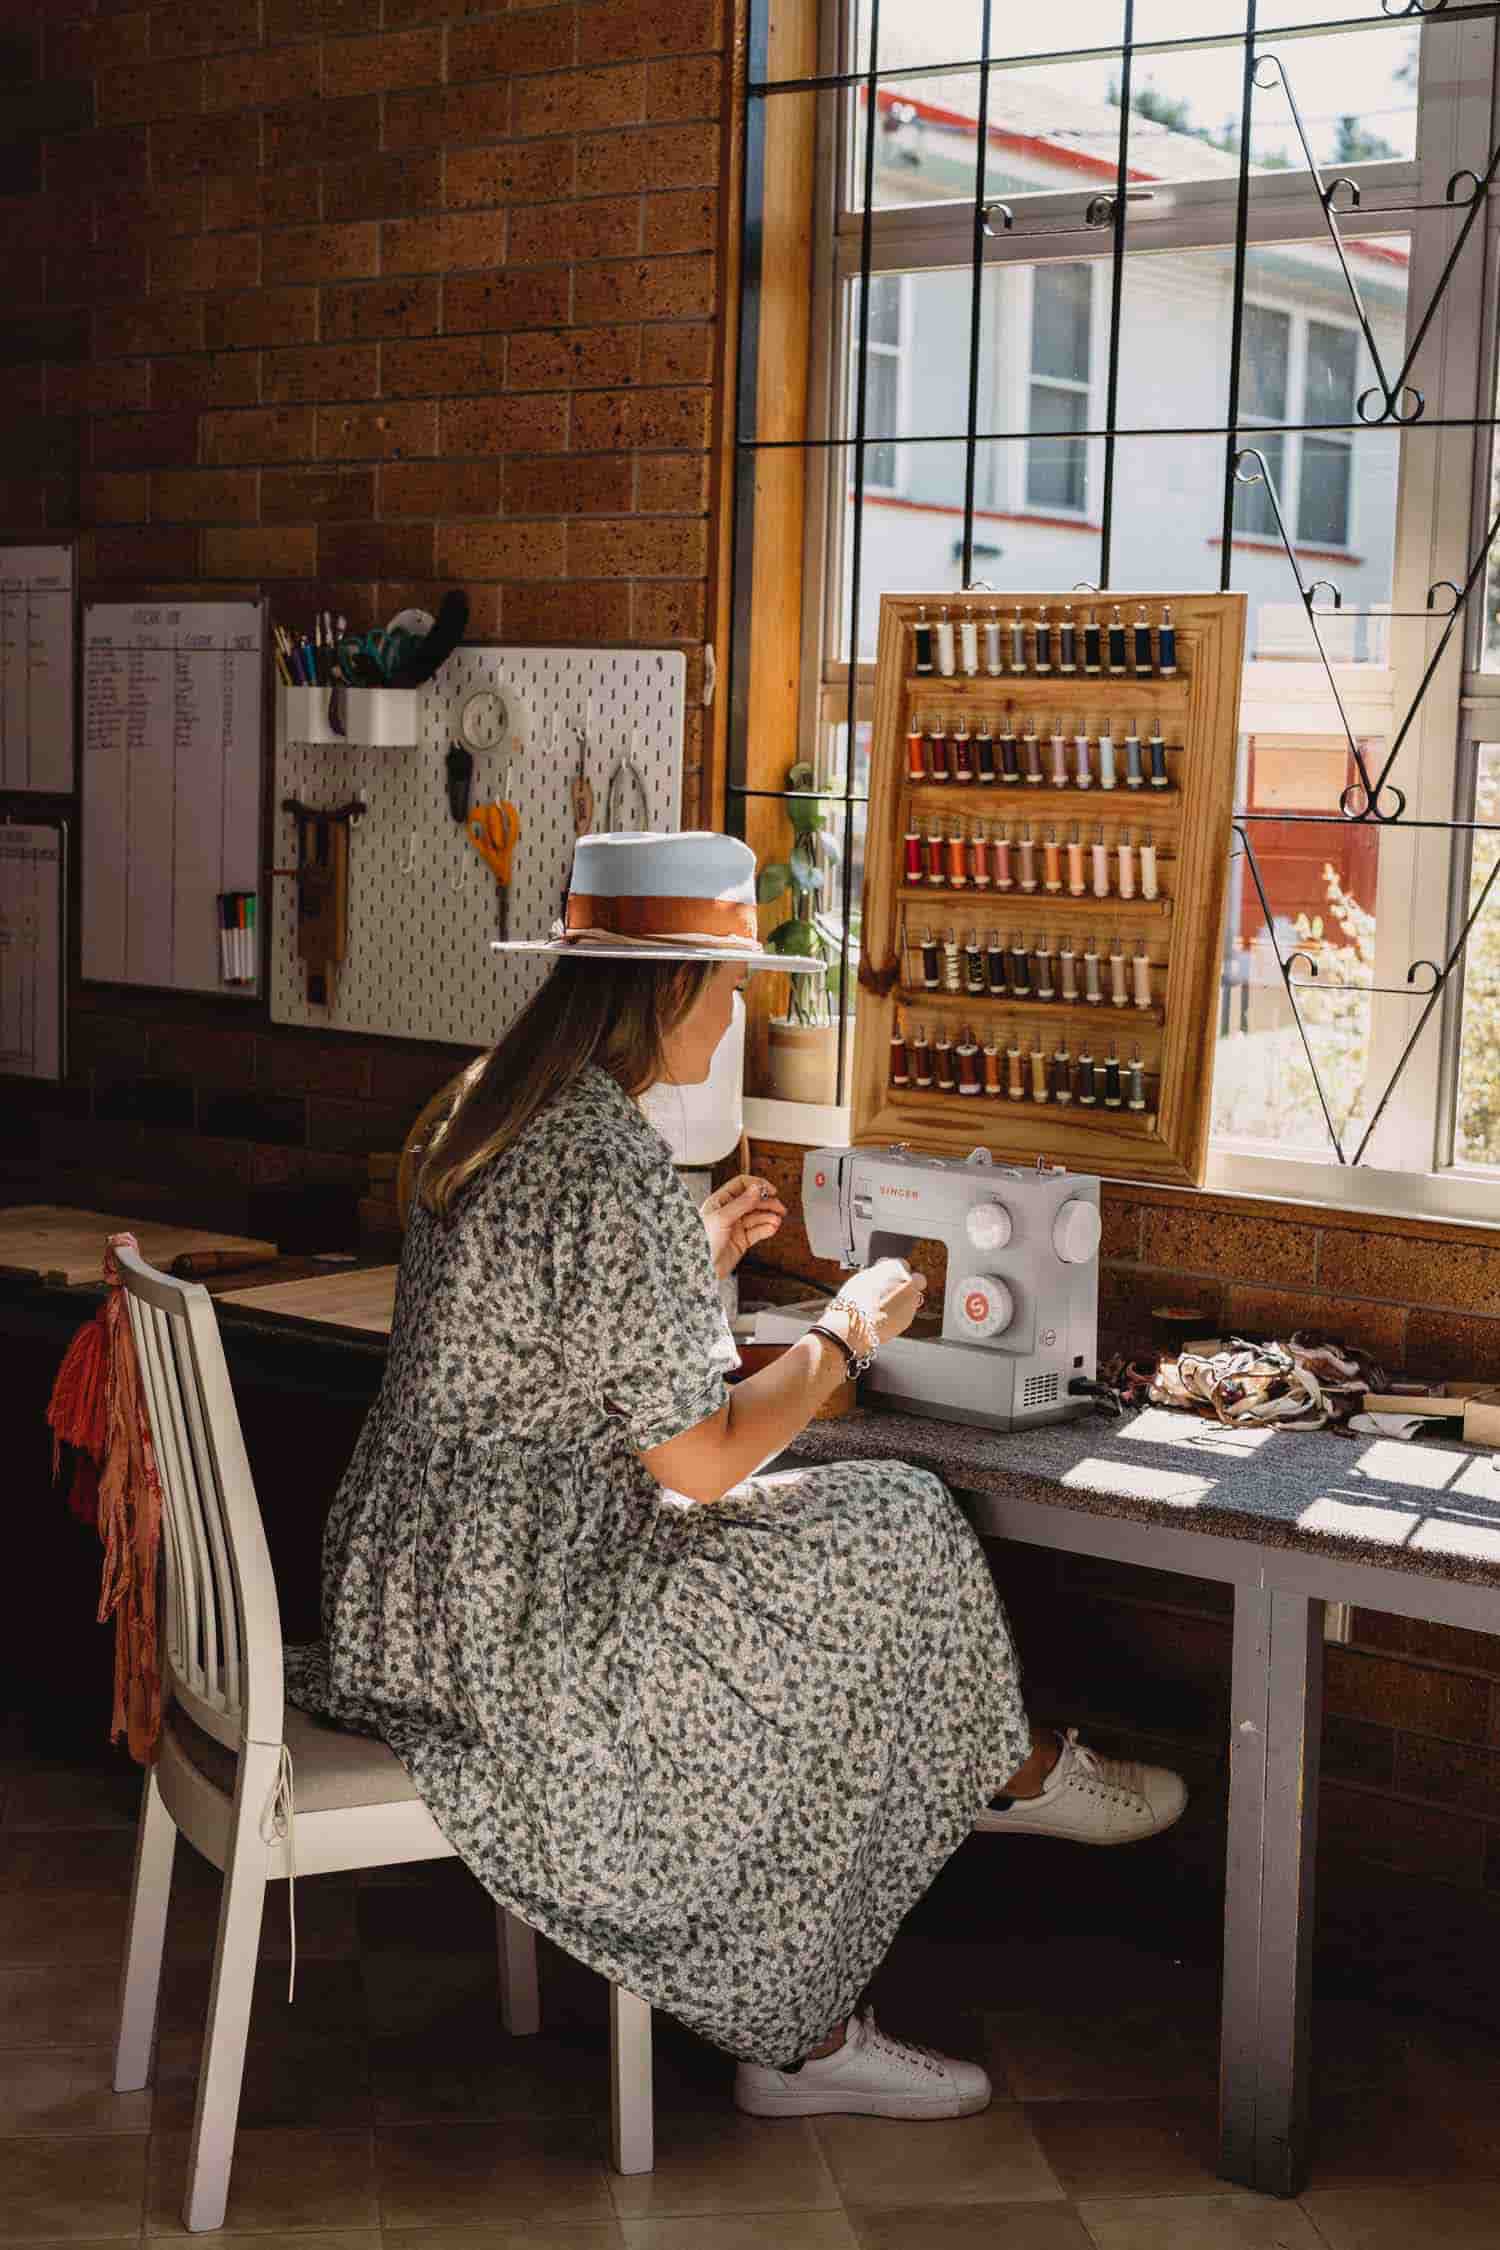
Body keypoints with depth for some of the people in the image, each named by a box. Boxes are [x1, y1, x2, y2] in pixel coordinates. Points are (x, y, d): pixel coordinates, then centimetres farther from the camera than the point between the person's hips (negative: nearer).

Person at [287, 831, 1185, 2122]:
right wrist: (847, 1337, -5)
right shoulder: (614, 1166, -22)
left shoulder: (488, 1114, 8)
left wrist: (697, 1263, 20)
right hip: (516, 1611, -10)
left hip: (411, 1578, 10)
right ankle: (1016, 1775, 28)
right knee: (894, 1537, -1)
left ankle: (802, 2037, 20)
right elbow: (702, 1461, -19)